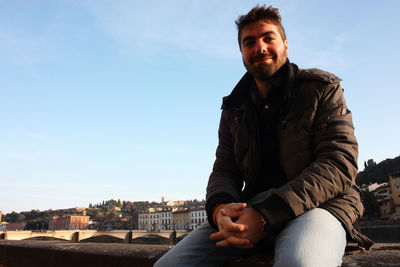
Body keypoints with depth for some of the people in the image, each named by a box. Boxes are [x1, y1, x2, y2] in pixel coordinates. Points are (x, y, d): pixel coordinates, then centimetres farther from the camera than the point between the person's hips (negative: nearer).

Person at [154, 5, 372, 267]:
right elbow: (224, 171, 12)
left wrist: (266, 214, -20)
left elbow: (339, 165, -8)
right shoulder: (234, 110, 17)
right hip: (252, 209, 5)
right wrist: (220, 208, -16)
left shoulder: (322, 89, 5)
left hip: (316, 204, -4)